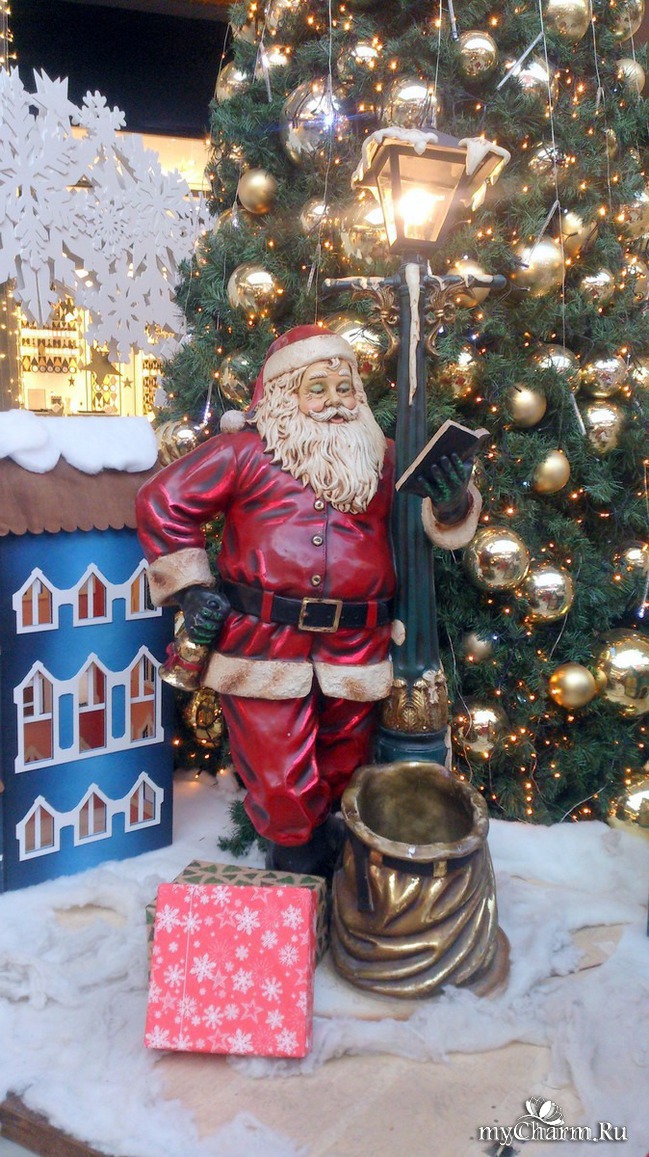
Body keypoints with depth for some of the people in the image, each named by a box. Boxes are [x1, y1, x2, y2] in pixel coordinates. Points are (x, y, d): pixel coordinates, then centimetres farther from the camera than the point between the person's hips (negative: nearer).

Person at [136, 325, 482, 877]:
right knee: (284, 789, -3)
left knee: (342, 776, 17)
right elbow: (163, 501, 2)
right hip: (264, 643, -3)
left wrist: (453, 503, -10)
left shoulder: (382, 456, 12)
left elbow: (437, 520, 15)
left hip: (355, 651, 4)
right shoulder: (247, 450, 0)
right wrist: (190, 587, -2)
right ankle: (305, 864, 26)